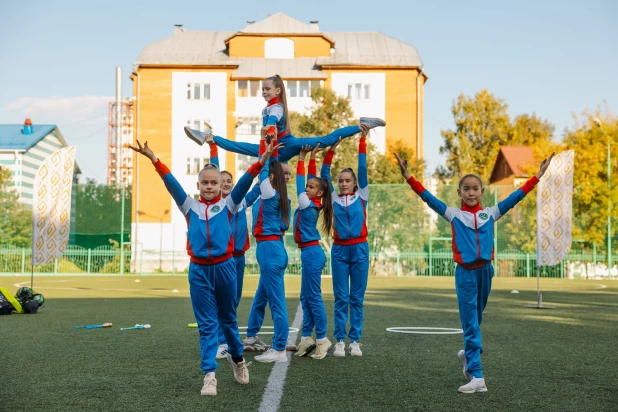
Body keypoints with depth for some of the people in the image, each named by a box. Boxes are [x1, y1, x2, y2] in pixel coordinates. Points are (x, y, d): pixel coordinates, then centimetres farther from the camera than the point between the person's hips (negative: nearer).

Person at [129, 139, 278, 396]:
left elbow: (244, 183, -9)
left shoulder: (228, 206, 3)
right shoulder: (190, 207, 6)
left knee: (227, 318, 16)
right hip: (199, 270, 1)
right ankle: (210, 375, 5)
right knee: (206, 324, 3)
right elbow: (172, 184, -3)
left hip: (224, 267, 0)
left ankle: (237, 358, 38)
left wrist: (260, 163, -22)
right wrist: (154, 160, -14)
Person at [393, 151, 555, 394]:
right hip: (465, 273, -2)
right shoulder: (453, 215, 2)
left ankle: (469, 354, 39)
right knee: (470, 323, -4)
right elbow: (428, 198, -6)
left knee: (475, 319, 16)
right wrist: (408, 178, -16)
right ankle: (476, 376, -5)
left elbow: (516, 197, 6)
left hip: (485, 270, 2)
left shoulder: (490, 214, 8)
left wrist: (537, 176, 2)